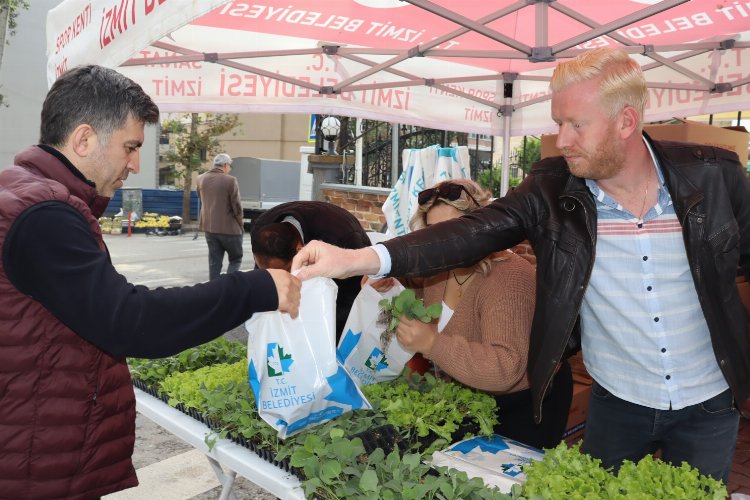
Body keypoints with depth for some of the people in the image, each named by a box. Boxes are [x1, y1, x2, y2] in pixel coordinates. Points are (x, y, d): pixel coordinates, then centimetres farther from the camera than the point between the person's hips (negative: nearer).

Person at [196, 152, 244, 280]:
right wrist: (240, 224, 0)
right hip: (229, 227, -5)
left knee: (214, 261, 12)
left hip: (209, 227, 6)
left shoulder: (201, 179, 5)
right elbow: (236, 206, -12)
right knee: (235, 259, 8)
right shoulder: (230, 180, -14)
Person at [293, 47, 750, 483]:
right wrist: (361, 259, -39)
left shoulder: (713, 175, -13)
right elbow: (473, 232, -26)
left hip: (710, 405, 1)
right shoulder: (550, 191, -16)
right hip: (618, 405, 0)